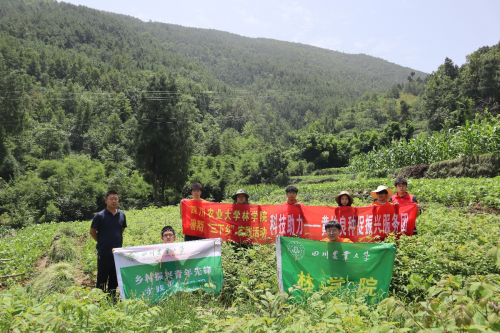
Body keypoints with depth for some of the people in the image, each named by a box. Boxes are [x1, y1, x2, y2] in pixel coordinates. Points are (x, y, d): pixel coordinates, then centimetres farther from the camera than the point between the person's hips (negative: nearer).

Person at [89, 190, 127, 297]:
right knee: (102, 279, 4)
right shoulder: (100, 216, -9)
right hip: (104, 252, -4)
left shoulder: (122, 215, 3)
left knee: (114, 278, 14)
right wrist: (102, 242, 3)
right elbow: (92, 231, 0)